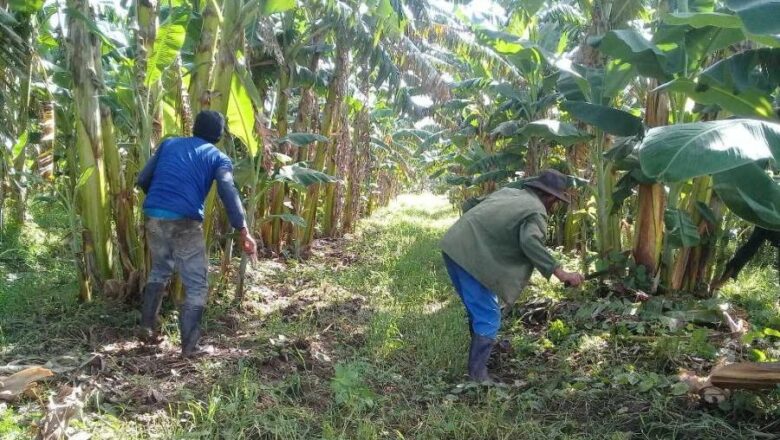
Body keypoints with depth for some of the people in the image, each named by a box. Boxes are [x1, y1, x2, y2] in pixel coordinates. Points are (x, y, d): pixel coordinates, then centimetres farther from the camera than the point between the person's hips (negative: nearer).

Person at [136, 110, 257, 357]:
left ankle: (148, 327, 34)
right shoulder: (218, 157, 7)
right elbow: (228, 192, -11)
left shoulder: (169, 144, 19)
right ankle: (189, 346, 6)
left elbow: (143, 180, 20)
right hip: (185, 222, -5)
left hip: (153, 216, 5)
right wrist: (243, 231, -18)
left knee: (159, 271, 29)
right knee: (197, 285, 8)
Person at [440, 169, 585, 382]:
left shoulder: (508, 191, 20)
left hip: (454, 246, 10)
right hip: (470, 256, -9)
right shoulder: (536, 212, -6)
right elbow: (530, 242, -24)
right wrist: (559, 272, -25)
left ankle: (483, 348, 46)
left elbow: (480, 210, 29)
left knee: (478, 307, 27)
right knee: (488, 317, -2)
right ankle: (477, 376, 3)